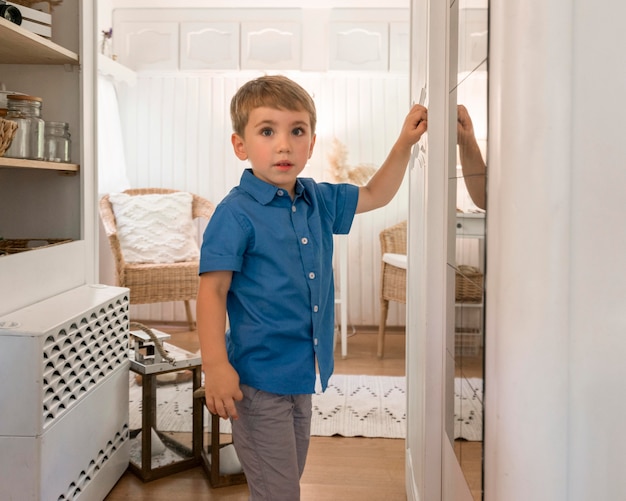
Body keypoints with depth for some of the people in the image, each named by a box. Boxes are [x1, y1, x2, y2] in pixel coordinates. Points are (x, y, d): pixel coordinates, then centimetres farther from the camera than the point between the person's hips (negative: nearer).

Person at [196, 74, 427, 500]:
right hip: (258, 380, -7)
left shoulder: (319, 201, 5)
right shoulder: (236, 214, -15)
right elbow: (213, 290, -16)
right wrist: (216, 366, -23)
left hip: (302, 376, 7)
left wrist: (405, 143, 13)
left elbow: (375, 195, 21)